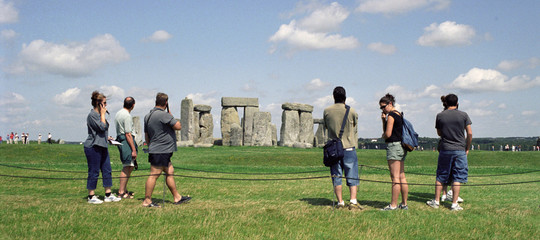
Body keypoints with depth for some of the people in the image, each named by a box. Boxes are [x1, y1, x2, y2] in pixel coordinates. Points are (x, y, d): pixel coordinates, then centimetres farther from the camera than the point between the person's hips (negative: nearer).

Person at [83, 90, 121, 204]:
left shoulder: (100, 114, 16)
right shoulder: (92, 115, -13)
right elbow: (102, 127, -23)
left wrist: (107, 137, 12)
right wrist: (103, 114, -14)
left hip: (102, 146, 9)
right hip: (93, 147, -9)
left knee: (107, 170, 8)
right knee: (94, 172, -2)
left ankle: (108, 195, 15)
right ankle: (91, 196, 8)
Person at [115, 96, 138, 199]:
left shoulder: (118, 113, 16)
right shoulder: (127, 116, -14)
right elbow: (128, 134, -18)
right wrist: (134, 150, -18)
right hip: (126, 142, -10)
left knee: (129, 167, 15)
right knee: (127, 167, -8)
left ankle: (124, 189, 20)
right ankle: (121, 192, -7)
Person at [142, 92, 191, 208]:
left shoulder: (148, 116, 12)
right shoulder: (163, 115, -17)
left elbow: (146, 135, 19)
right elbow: (178, 126, -13)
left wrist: (151, 146, 28)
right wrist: (171, 116, 1)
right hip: (160, 151, -10)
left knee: (170, 172, 14)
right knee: (154, 175, -6)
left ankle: (177, 197, 20)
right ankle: (147, 201, -1)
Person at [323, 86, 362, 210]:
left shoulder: (327, 111, -1)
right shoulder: (351, 111, -5)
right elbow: (355, 129, 8)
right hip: (349, 148, -2)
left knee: (336, 177, 7)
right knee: (352, 176, 4)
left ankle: (340, 202, 9)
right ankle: (353, 201, -4)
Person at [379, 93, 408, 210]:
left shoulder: (391, 115, -11)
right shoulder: (399, 115, 17)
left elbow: (388, 134, -17)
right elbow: (387, 130, 20)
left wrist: (383, 136, 5)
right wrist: (383, 120, 7)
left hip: (394, 146, -10)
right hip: (401, 147, 10)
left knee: (395, 177, -8)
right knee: (402, 177, 10)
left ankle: (393, 205, -6)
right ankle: (404, 204, 14)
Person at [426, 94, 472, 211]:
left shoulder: (440, 116, 2)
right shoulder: (463, 115, -2)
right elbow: (470, 133, -3)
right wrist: (467, 148, 7)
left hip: (445, 149, 2)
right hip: (460, 150, -1)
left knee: (441, 176, 11)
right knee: (457, 178, 3)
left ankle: (436, 201, 16)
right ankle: (454, 204, 3)